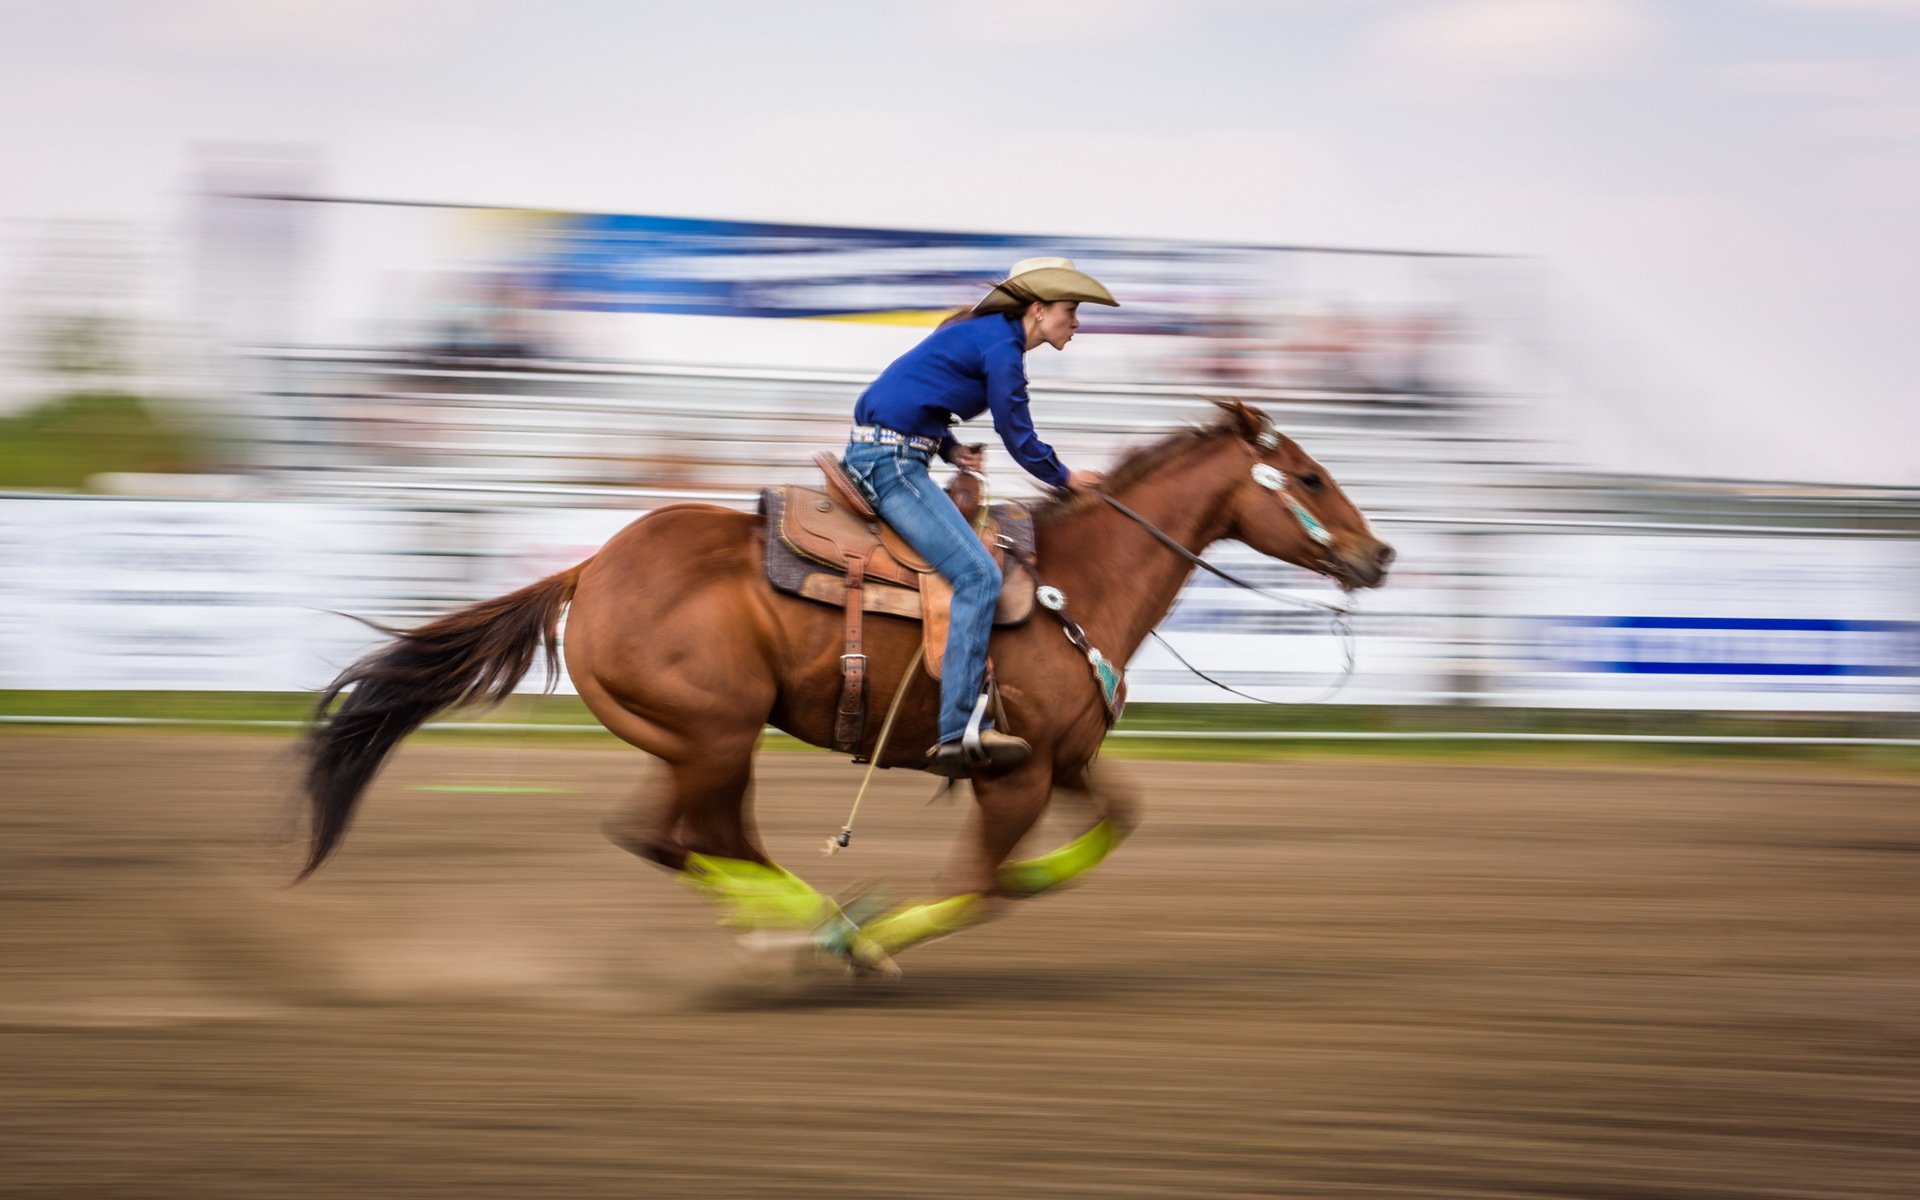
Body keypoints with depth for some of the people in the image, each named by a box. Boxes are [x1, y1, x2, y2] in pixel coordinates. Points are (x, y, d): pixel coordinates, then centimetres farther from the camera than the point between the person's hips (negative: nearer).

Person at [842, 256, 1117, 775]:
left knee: (976, 569, 20)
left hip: (874, 455, 11)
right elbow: (1018, 437, -6)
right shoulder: (1000, 345, -12)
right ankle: (961, 729, -24)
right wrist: (1065, 478, 10)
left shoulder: (985, 333, 18)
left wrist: (950, 448, 10)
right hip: (891, 460, -11)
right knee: (978, 575, -18)